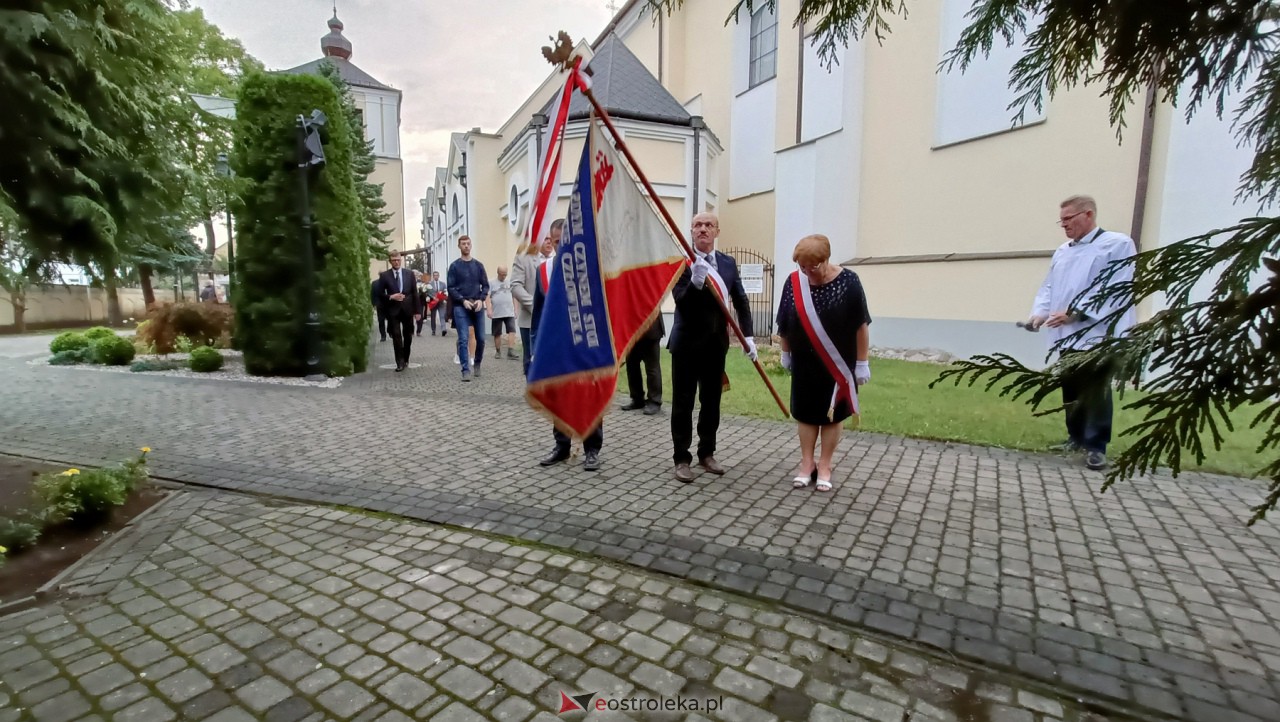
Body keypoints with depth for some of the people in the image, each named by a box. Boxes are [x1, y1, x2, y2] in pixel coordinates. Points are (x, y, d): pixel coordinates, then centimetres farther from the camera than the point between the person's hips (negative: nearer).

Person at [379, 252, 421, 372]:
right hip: (393, 309, -2)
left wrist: (417, 311, 2)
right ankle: (400, 362, -3)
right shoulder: (385, 275, 2)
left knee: (408, 336, 9)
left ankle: (405, 360, 24)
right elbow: (381, 294, 4)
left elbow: (415, 292, 6)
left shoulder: (409, 273, 6)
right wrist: (391, 297, -17)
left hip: (407, 309, 2)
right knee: (396, 336, -6)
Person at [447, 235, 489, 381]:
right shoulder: (454, 266, 4)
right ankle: (466, 370, -6)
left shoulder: (478, 265, 11)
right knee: (463, 339, -8)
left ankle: (477, 363, 27)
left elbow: (485, 285, 9)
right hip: (460, 307, -2)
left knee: (481, 338, 5)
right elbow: (451, 288, 0)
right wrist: (463, 300, -14)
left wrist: (481, 299, -8)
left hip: (477, 306, 2)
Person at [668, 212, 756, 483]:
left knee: (712, 401, 13)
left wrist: (747, 335, 0)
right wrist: (695, 282, -35)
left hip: (716, 343, 5)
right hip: (687, 343, -4)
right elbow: (680, 301, -17)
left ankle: (706, 453, 27)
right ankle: (682, 458, 12)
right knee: (683, 402, 2)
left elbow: (741, 301, 9)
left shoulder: (728, 263, 8)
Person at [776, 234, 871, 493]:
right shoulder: (793, 282, -7)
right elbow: (785, 323, 4)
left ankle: (824, 466, 20)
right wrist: (786, 353, 11)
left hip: (839, 362, -2)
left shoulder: (848, 282, -14)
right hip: (804, 362, 3)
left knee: (833, 413, 8)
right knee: (805, 412, 9)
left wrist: (862, 362, -8)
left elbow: (861, 325, -10)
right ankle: (807, 464, 22)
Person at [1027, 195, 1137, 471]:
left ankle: (1096, 446, 8)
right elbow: (1049, 287, 14)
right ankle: (1076, 437, 25)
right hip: (1068, 336, 6)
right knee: (1070, 390, 11)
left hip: (1098, 335, -6)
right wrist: (1040, 311, -5)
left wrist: (1074, 312, -21)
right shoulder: (1062, 252, 17)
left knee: (1096, 392, -1)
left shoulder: (1118, 244, -3)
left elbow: (1114, 289, -13)